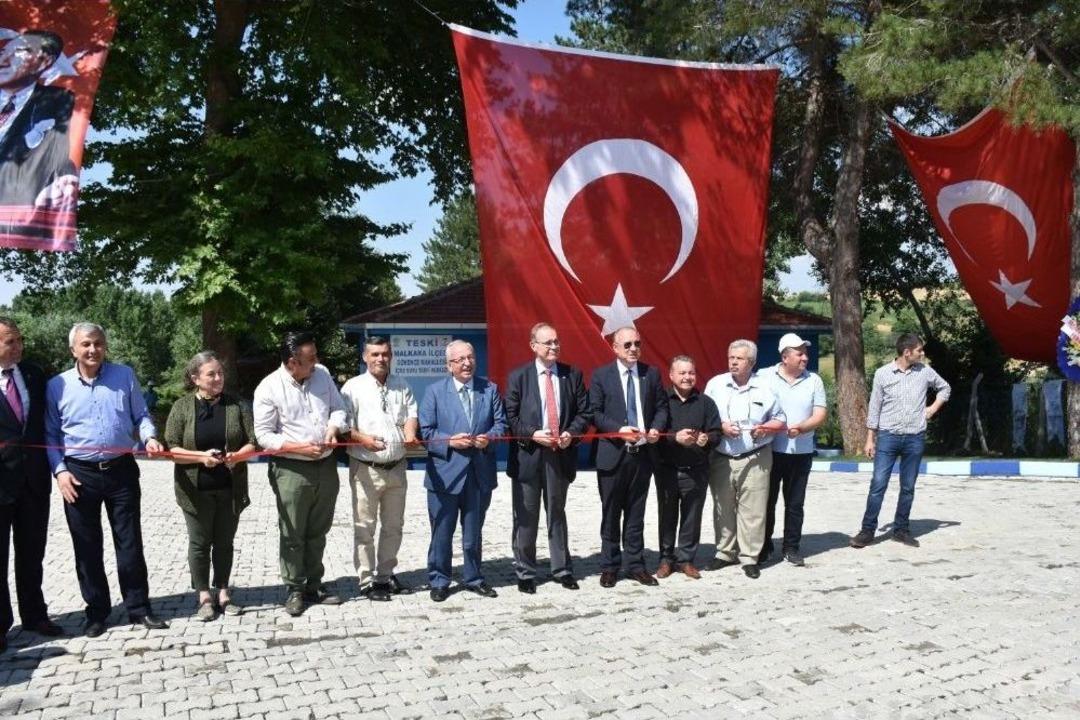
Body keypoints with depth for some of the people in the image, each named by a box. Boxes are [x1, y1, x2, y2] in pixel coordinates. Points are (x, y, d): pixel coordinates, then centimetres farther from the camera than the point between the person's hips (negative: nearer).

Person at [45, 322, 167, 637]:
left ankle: (139, 608, 15)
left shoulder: (124, 375, 2)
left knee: (130, 543, 5)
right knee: (87, 547, 8)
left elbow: (141, 415, 8)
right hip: (79, 475, 0)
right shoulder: (57, 385, 1)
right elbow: (51, 435, 5)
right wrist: (59, 470, -6)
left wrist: (150, 437, -12)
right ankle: (96, 612, 22)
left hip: (121, 471, 0)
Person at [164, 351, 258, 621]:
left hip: (230, 488, 2)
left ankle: (223, 593, 23)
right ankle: (204, 597, 17)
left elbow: (253, 443, 0)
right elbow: (171, 449, -7)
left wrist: (237, 456, -20)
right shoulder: (182, 406, -2)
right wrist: (201, 456, -21)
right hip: (196, 490, -2)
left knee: (225, 542, 11)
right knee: (200, 543, 7)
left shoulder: (236, 405, 2)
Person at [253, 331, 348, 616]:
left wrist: (333, 427, -10)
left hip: (326, 465, 5)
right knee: (293, 534, 3)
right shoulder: (269, 388, -12)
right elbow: (264, 435, -11)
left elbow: (339, 408, 11)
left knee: (318, 531, 15)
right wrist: (300, 448, -20)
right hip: (291, 469, -5)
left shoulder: (322, 374, 3)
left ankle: (314, 585, 29)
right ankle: (294, 590, 18)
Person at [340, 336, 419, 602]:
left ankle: (386, 575, 28)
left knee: (393, 525, 14)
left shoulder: (402, 386, 9)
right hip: (366, 468, -5)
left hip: (396, 467, 5)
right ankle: (367, 581, 11)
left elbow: (411, 414, 5)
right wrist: (362, 438, -26)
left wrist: (410, 431, -16)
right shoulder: (353, 387, -5)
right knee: (365, 527, 1)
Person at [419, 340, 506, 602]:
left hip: (480, 472, 3)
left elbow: (500, 423, 8)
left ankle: (474, 578, 28)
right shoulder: (435, 391, 1)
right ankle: (439, 581, 19)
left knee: (474, 531, 14)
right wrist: (449, 441, -16)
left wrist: (489, 437, -12)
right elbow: (425, 430, -2)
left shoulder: (490, 389, 8)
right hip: (445, 472, -2)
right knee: (442, 531, 5)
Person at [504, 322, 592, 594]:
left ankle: (562, 569, 24)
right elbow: (510, 417, -2)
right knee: (526, 517, 5)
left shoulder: (572, 375, 5)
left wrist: (571, 433, -10)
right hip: (528, 455, -2)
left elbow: (584, 412, 7)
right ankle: (525, 573, 16)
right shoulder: (519, 377, 0)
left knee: (557, 514, 13)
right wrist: (532, 434, -16)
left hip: (560, 455, 2)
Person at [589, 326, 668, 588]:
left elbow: (661, 407, 8)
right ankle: (609, 566, 18)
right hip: (612, 453, -3)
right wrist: (619, 429, -20)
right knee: (611, 514, 7)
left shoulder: (651, 373, 7)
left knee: (636, 514, 11)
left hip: (642, 453, 3)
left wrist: (656, 428, -11)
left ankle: (635, 564, 21)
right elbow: (594, 413, -6)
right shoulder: (601, 375, -2)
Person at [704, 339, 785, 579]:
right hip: (721, 458, 1)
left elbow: (779, 420, 10)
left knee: (752, 510, 0)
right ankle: (725, 552, 23)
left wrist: (766, 428, -10)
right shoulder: (715, 384, 2)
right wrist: (720, 426, -12)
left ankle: (750, 557, 10)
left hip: (755, 459, -1)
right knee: (722, 508, 9)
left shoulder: (765, 388, 2)